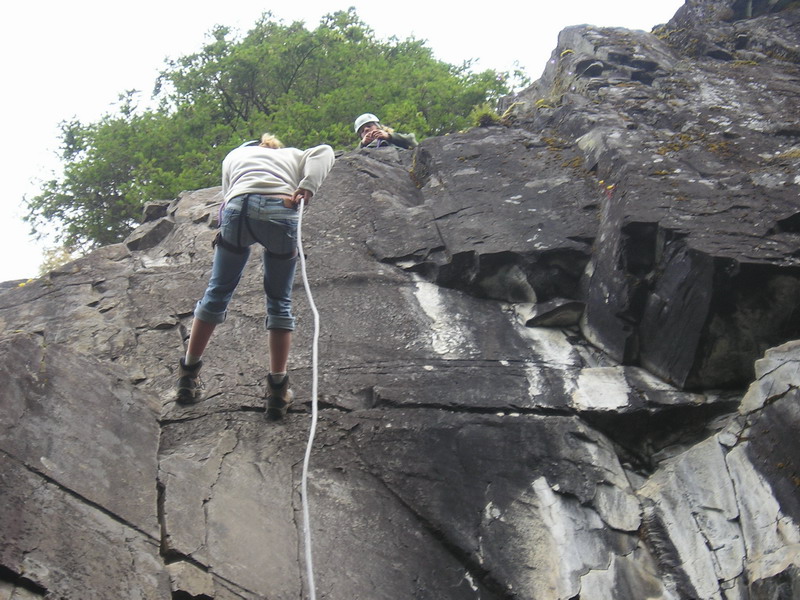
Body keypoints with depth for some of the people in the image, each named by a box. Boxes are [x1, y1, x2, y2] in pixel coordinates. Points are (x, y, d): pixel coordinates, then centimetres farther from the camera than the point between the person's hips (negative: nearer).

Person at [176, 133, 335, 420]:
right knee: (279, 301, 10)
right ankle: (278, 389, 5)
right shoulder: (294, 155, 35)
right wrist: (307, 187, 1)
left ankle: (188, 373, 21)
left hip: (238, 208, 1)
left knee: (218, 291, 14)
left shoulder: (235, 154, 37)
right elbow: (324, 152, 13)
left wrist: (223, 235, 32)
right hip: (282, 212, 0)